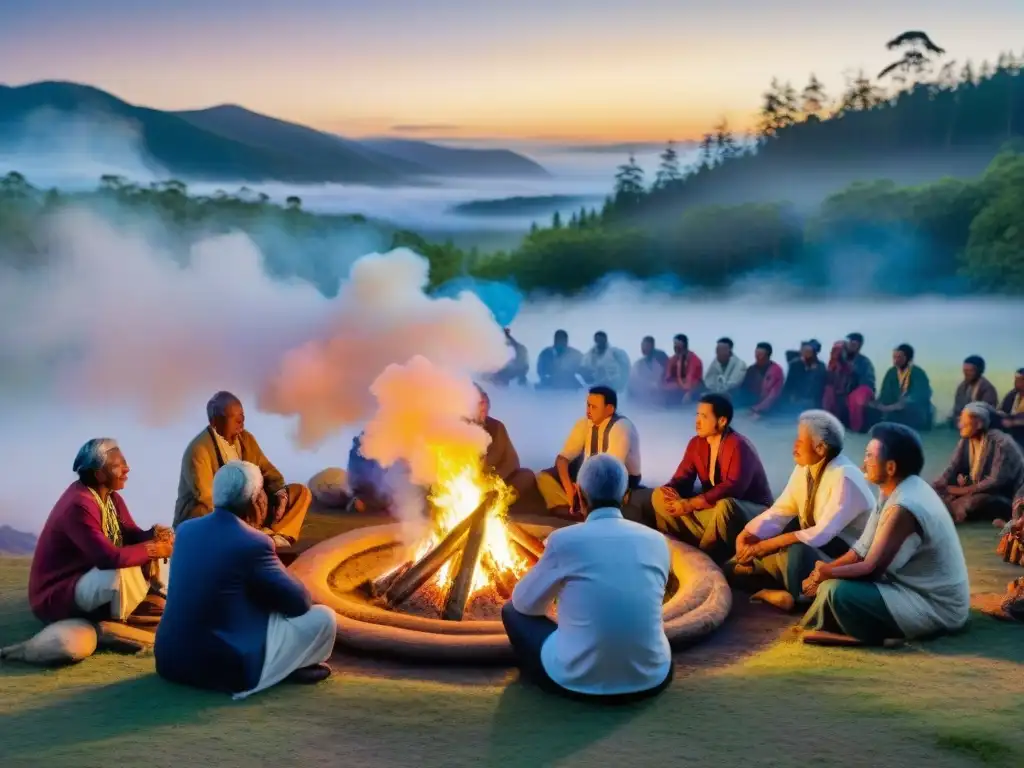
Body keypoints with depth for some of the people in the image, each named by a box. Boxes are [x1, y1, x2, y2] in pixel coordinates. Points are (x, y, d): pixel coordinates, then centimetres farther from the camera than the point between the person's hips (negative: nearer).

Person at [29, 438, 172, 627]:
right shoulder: (79, 505, -28)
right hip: (57, 593, -10)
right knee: (121, 574, -36)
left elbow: (132, 535, 6)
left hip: (92, 575, 10)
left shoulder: (111, 497, 2)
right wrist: (154, 550, -24)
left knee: (151, 546, 2)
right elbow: (110, 557, -36)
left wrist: (155, 535, -17)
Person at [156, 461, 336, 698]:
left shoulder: (186, 528, 4)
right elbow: (298, 602, -5)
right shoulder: (253, 543, -17)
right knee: (324, 618, 0)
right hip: (225, 668, -8)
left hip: (170, 659, 8)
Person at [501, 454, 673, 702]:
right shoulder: (656, 542, 2)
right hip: (650, 679, 5)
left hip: (578, 680, -4)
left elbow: (525, 602, 6)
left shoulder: (564, 540, -9)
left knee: (513, 610, 18)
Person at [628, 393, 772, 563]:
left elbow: (733, 488, -32)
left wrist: (690, 504, -34)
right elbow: (682, 478, 1)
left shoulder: (739, 446, -21)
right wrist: (670, 490, -24)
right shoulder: (696, 443, 1)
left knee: (725, 506, -42)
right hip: (712, 509, 7)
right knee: (659, 496, -6)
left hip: (752, 512, -7)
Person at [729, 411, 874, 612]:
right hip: (812, 541, 7)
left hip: (844, 553, -7)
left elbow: (822, 534, -31)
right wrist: (747, 534, -18)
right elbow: (781, 510, -1)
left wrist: (767, 545, -32)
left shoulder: (844, 478, -26)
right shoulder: (804, 468, -2)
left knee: (795, 550, -38)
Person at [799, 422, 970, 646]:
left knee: (836, 591, -25)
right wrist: (826, 569, -4)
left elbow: (872, 568, -22)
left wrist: (825, 573, -11)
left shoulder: (903, 508, -26)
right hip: (922, 590, 10)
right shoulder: (899, 490, 3)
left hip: (936, 607, -10)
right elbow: (864, 549, 7)